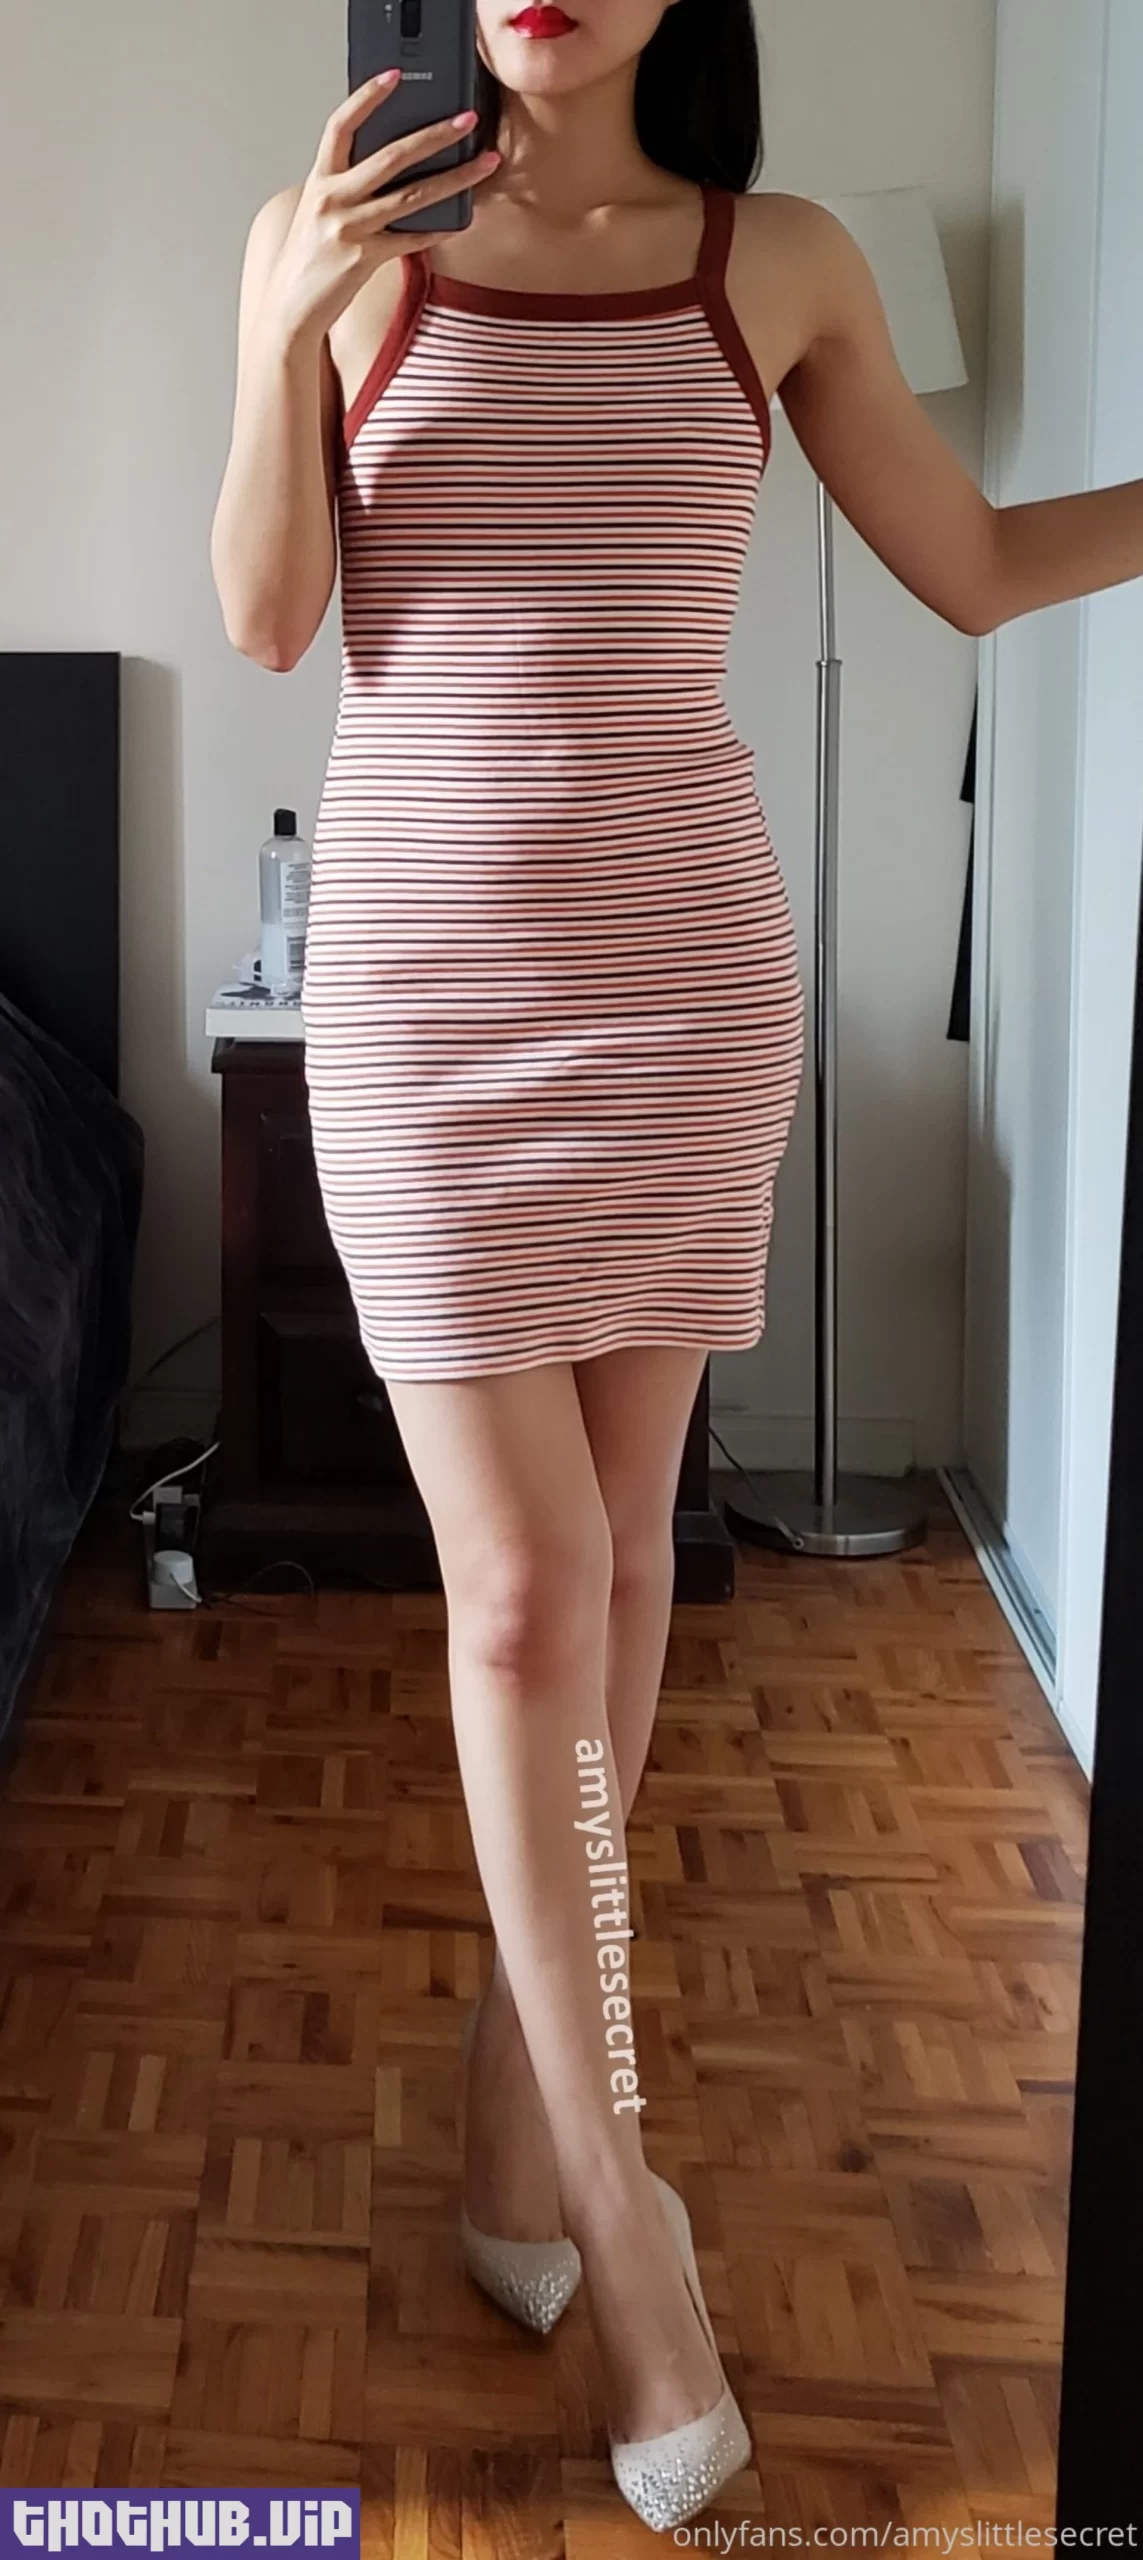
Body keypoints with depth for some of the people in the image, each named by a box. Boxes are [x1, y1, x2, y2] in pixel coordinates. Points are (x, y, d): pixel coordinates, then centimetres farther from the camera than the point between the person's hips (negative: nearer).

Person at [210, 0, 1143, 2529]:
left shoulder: (781, 262, 4)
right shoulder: (335, 239, 2)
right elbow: (265, 621, -2)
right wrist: (284, 335, -16)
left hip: (686, 960, 2)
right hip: (421, 965, -1)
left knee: (618, 1557, 8)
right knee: (523, 1596, -4)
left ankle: (520, 2075, 27)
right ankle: (615, 2188, 10)